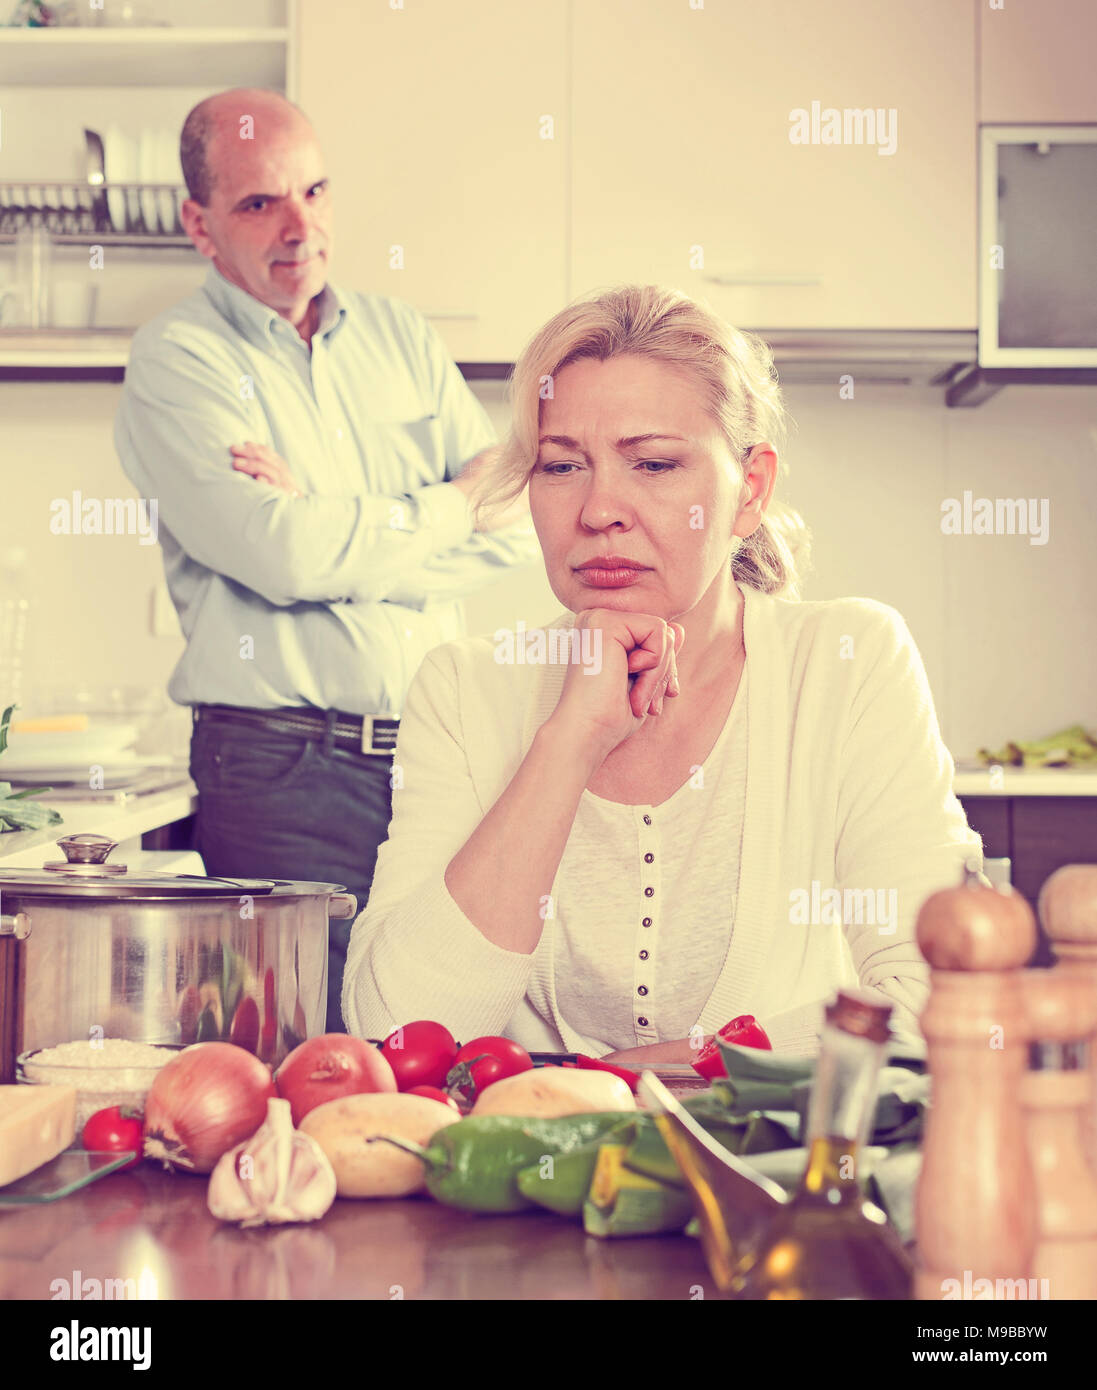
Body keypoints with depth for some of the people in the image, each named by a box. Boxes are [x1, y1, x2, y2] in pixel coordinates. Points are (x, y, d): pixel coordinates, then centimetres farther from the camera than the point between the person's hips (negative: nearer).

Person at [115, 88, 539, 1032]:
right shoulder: (176, 362, -2)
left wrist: (338, 530, -10)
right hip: (284, 769, -4)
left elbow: (523, 522, 4)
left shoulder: (401, 336, 15)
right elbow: (284, 555, -17)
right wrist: (454, 502, -2)